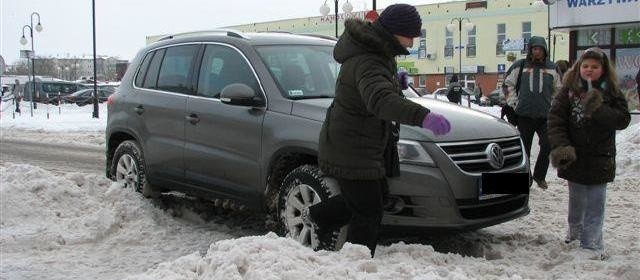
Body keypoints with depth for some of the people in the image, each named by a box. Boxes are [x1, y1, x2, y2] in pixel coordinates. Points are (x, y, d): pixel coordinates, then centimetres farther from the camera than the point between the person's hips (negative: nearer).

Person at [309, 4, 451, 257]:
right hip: (349, 152, -10)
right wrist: (422, 116, -62)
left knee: (376, 196, 22)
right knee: (369, 213, -4)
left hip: (366, 147, 10)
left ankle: (317, 216, 35)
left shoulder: (378, 54, 6)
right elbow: (380, 99, -49)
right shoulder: (366, 64, -28)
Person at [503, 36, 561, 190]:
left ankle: (540, 175, 12)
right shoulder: (520, 66, 3)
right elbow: (508, 84, 9)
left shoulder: (551, 67, 7)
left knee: (547, 145, -8)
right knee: (524, 148, 7)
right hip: (524, 115, -1)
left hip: (545, 115, 1)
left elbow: (558, 89, 18)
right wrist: (514, 102, 3)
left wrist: (552, 105, 10)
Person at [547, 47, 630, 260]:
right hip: (575, 157, 0)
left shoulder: (612, 93, 0)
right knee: (576, 199, 16)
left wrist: (598, 110, -22)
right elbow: (555, 119, -6)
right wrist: (560, 146, -17)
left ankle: (591, 243, 9)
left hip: (600, 159, 0)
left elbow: (623, 120, -8)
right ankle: (574, 229, 39)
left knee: (596, 203, 2)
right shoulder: (569, 91, -2)